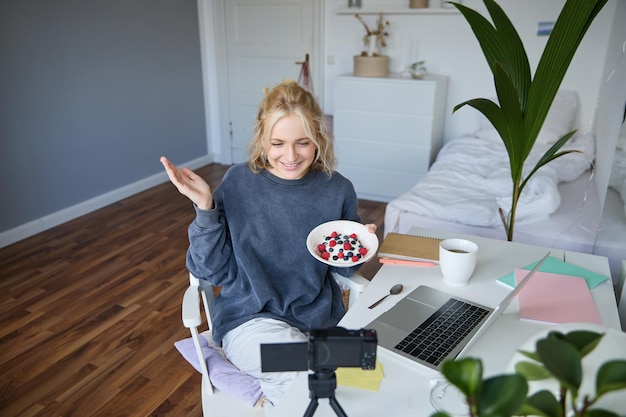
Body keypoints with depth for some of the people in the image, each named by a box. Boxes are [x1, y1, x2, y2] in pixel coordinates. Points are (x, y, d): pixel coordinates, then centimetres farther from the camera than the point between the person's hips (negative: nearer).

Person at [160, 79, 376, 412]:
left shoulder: (337, 189, -5)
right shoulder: (238, 184, -9)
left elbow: (343, 269, 8)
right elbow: (214, 271, -6)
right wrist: (205, 207, -18)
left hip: (321, 319, 3)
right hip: (251, 319, -2)